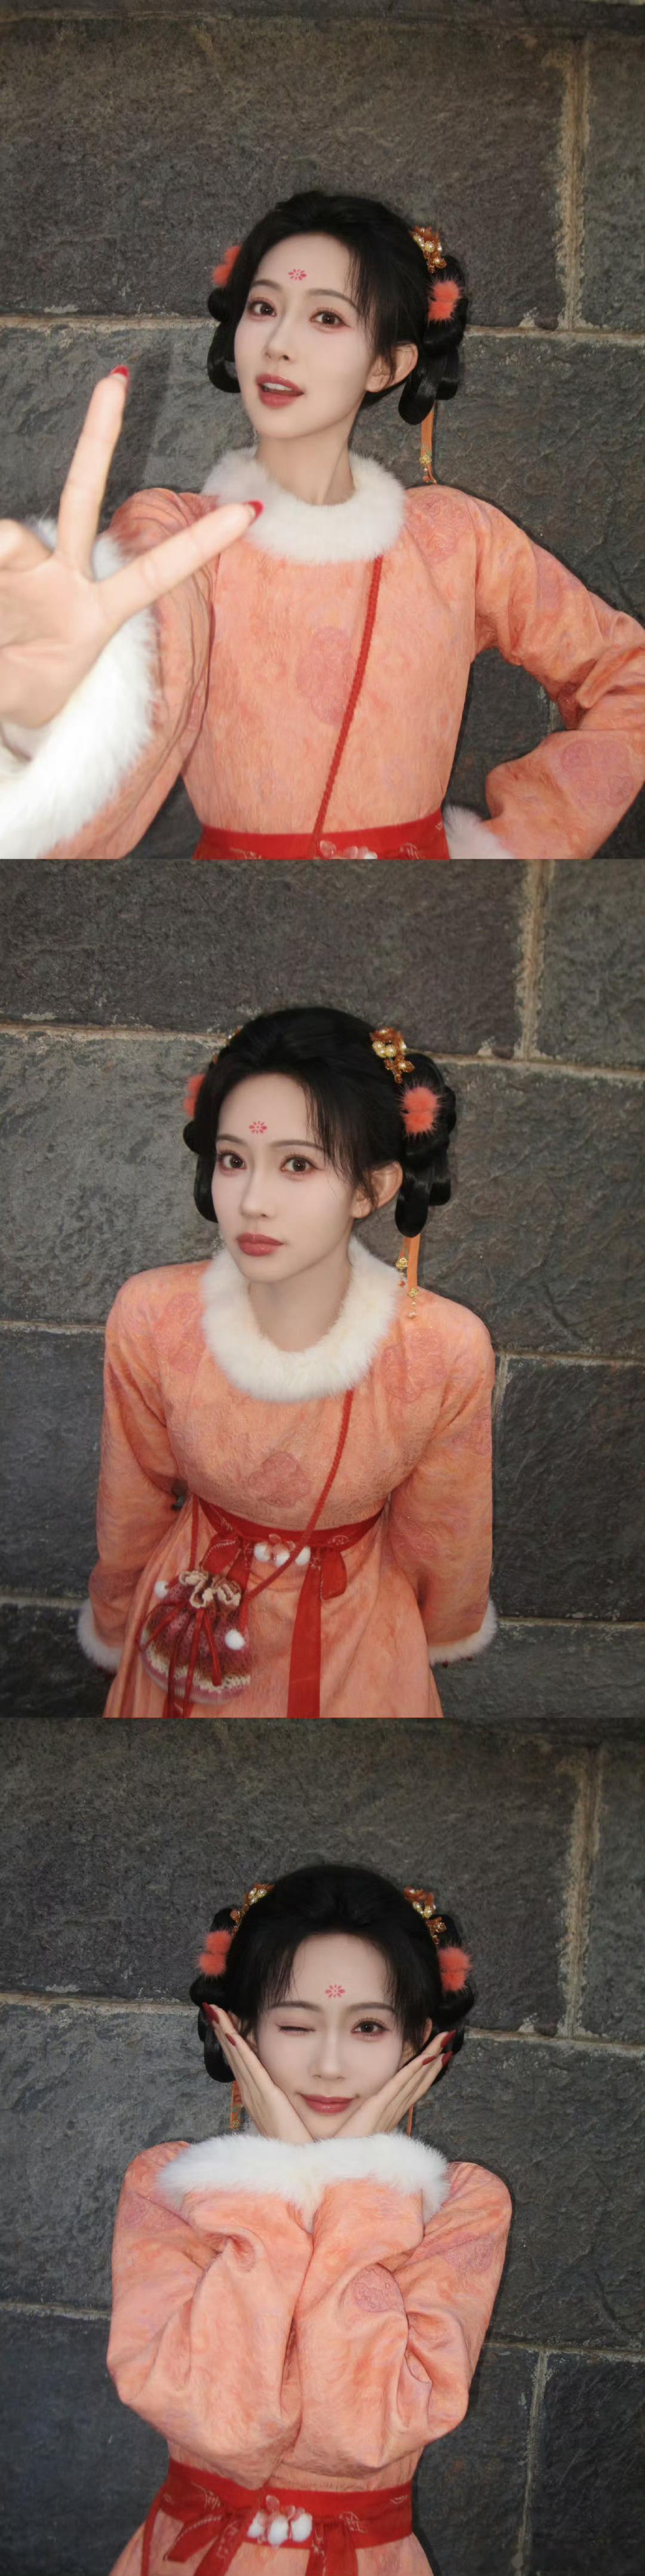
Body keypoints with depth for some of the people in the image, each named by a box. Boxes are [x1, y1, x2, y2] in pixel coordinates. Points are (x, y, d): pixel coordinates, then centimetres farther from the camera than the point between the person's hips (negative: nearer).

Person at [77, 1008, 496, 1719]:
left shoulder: (448, 1351, -30)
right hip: (194, 1639, 1)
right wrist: (115, 1626, 9)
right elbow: (130, 1505, -6)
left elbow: (438, 1540, -9)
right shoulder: (150, 1319, -26)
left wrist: (444, 1633, 8)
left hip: (356, 1637, -1)